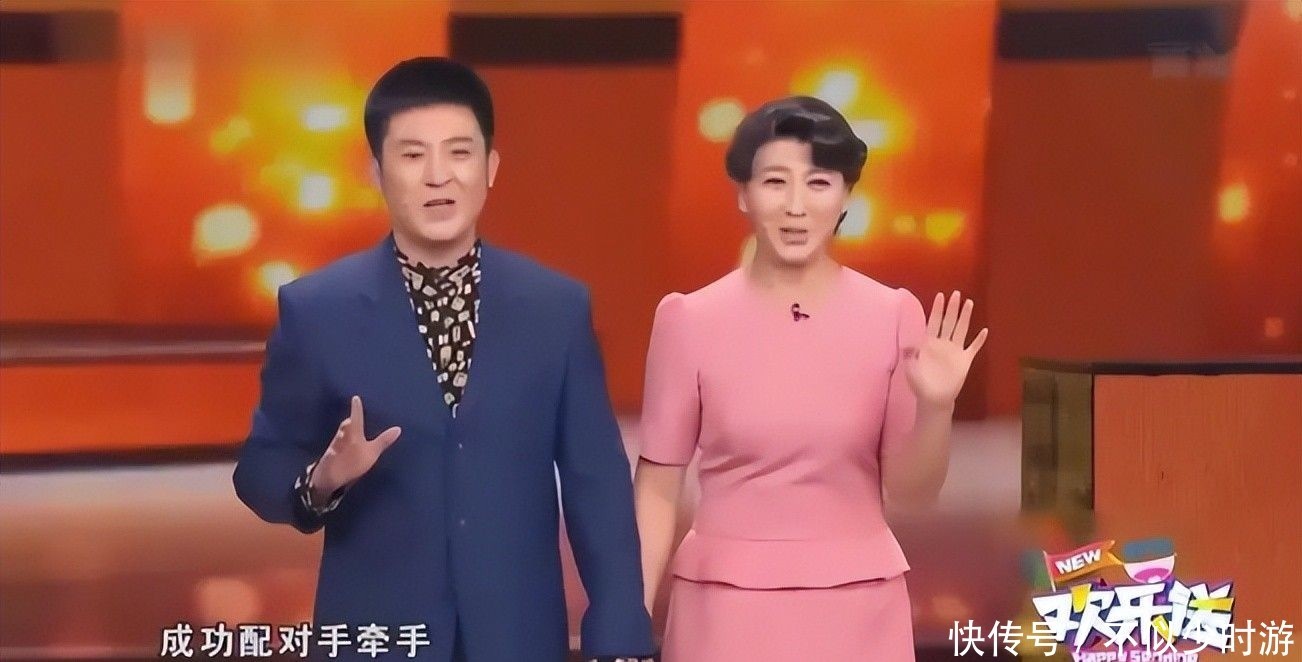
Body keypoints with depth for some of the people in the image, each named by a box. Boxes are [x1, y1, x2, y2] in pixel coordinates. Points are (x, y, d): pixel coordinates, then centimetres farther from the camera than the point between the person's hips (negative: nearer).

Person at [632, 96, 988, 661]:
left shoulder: (893, 315, -3)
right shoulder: (689, 320, -5)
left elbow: (911, 489, 1)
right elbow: (657, 486, -1)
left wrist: (935, 407, -17)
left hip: (855, 612, 1)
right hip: (727, 611, -1)